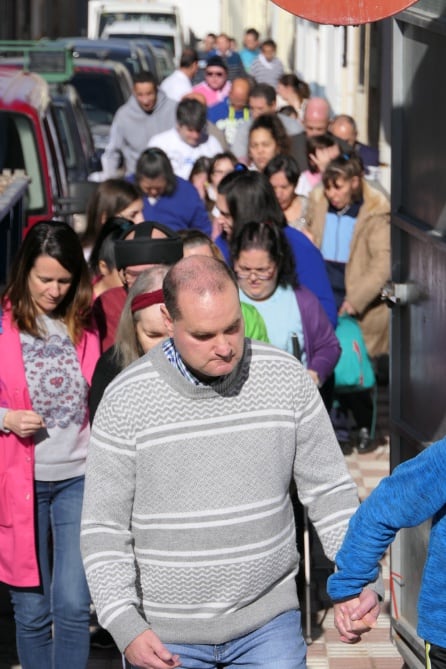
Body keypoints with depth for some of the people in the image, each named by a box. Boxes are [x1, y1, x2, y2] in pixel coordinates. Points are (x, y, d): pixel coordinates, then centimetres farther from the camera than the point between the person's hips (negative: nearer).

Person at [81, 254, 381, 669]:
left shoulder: (286, 377, -5)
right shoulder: (125, 400, -10)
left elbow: (329, 490, 3)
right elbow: (104, 527, -6)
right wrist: (125, 628, -16)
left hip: (268, 622, 1)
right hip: (165, 636, -1)